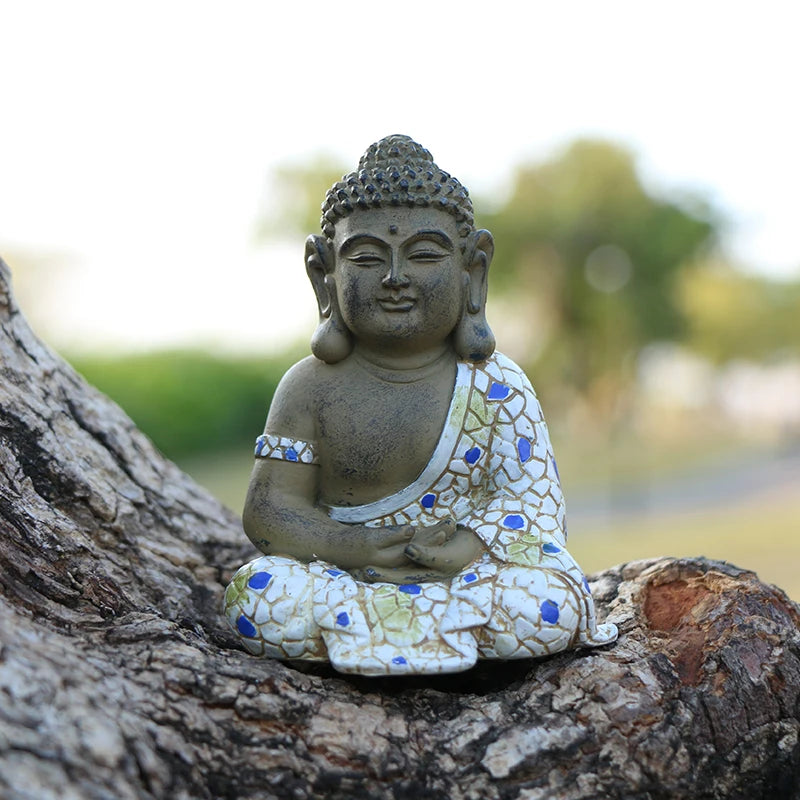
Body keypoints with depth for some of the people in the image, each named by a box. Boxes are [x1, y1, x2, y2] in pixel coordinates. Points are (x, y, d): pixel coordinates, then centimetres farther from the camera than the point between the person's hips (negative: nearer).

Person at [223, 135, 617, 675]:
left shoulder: (497, 386, -4)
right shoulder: (312, 387, -2)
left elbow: (532, 498, -8)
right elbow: (270, 508, -5)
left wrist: (465, 548, -29)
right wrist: (354, 547, -23)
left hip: (464, 573, 0)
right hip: (349, 573, 1)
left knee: (557, 605, -27)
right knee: (256, 595, -27)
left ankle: (352, 624, -20)